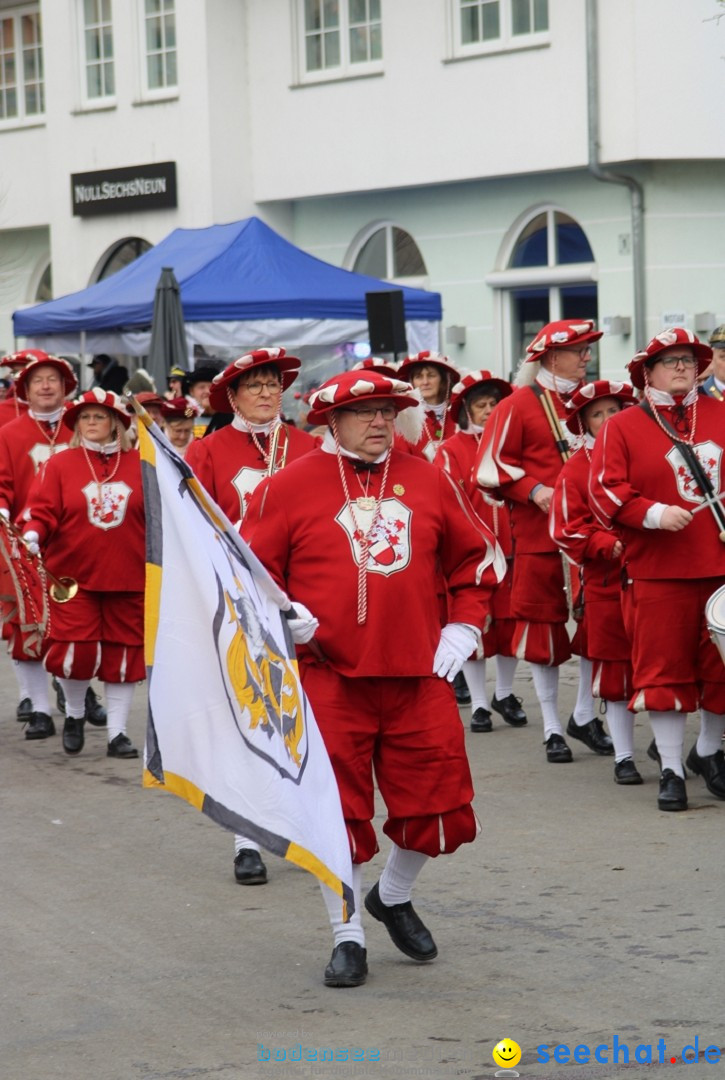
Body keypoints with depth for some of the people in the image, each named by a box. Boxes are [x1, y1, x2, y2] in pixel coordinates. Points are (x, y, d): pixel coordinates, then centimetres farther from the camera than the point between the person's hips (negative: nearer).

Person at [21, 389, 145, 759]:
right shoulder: (60, 465, 3)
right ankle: (74, 713, 19)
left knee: (123, 653, 4)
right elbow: (42, 509, -4)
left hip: (128, 578, 1)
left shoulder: (140, 465, 5)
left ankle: (117, 733, 13)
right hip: (74, 576, -1)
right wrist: (32, 533, -23)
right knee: (76, 652, -9)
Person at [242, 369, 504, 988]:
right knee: (336, 810, 0)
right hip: (329, 676, -3)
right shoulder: (290, 487, -2)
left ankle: (394, 897, 34)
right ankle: (348, 937, 15)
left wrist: (464, 627, 9)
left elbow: (478, 555, 18)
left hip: (419, 677, 3)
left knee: (438, 804, 5)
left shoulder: (427, 481, 8)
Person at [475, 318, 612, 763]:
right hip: (539, 532, -4)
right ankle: (553, 729, 10)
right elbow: (492, 465, -5)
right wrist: (533, 490, -17)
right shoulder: (519, 405, -3)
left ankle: (585, 716, 20)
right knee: (543, 624, 2)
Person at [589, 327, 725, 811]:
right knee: (664, 669, 0)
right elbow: (605, 492, -6)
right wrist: (652, 514, -19)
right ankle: (672, 769, 10)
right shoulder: (622, 427, 1)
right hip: (659, 572, -3)